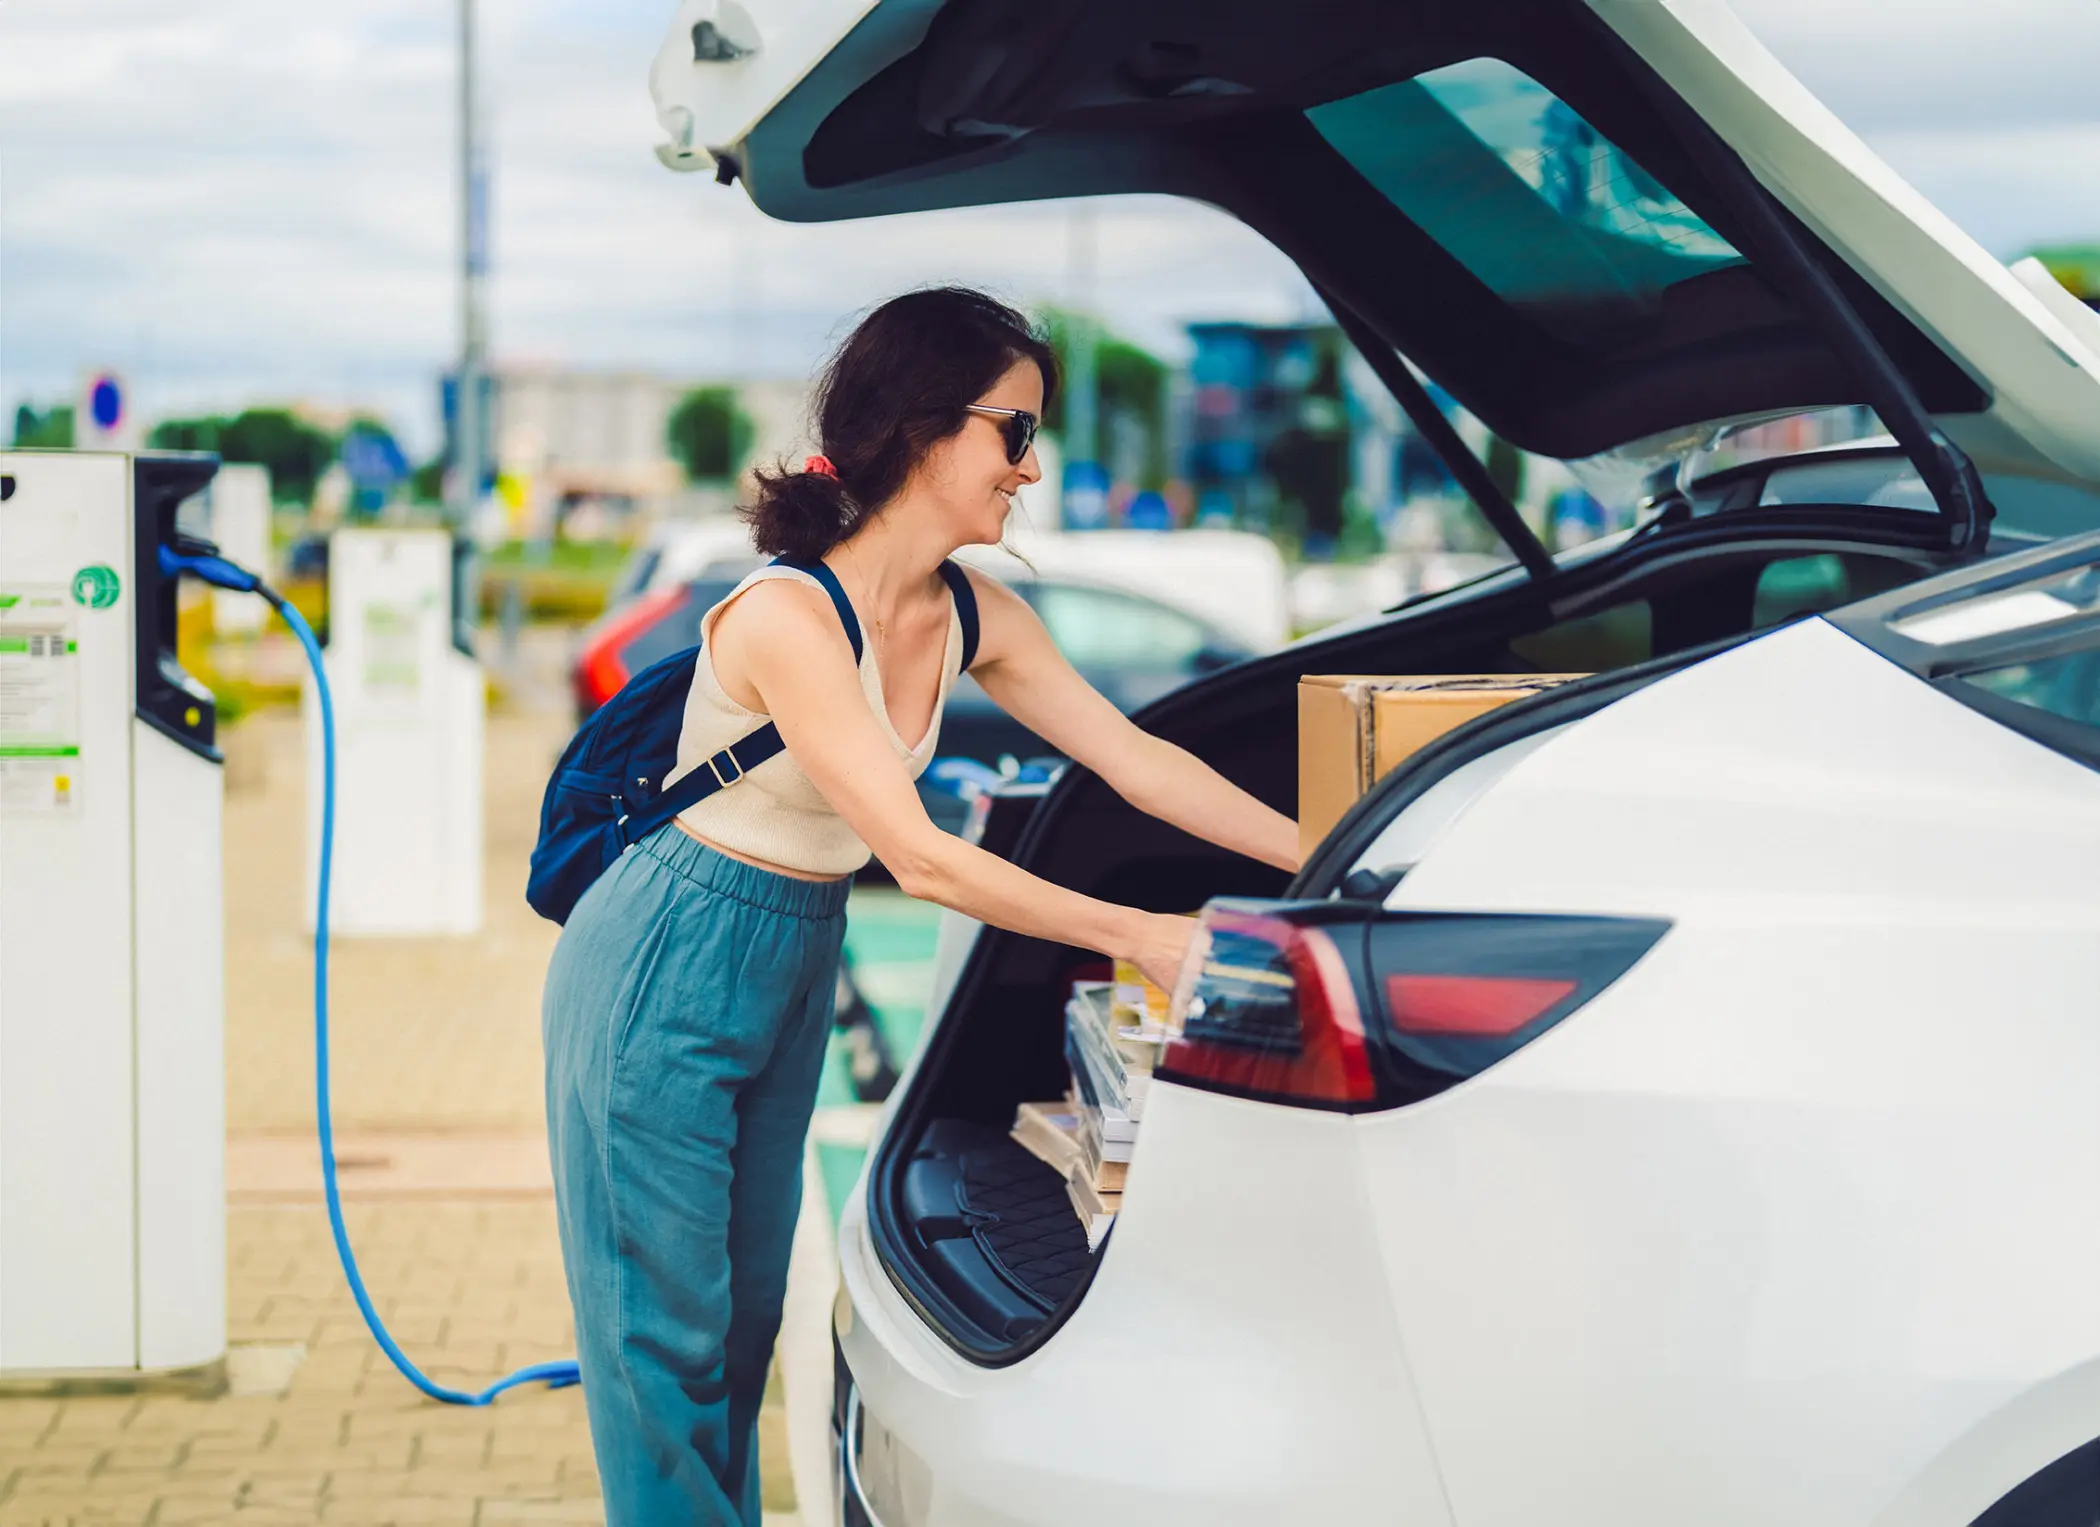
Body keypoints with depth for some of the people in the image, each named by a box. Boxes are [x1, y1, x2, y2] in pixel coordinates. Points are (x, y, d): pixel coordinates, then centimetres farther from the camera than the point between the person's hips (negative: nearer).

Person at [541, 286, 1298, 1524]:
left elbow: (1137, 759, 1)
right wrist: (1137, 936, -27)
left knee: (745, 1320, 12)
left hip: (793, 973, 8)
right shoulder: (786, 615, -27)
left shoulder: (972, 618, -2)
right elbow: (921, 858, -29)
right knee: (665, 1333, 0)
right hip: (665, 980, -8)